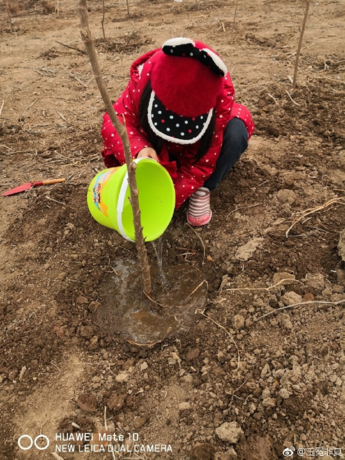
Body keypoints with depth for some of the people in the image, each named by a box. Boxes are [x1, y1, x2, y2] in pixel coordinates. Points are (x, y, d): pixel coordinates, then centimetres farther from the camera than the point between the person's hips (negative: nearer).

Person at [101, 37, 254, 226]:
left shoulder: (220, 95, -35)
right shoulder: (145, 78, -33)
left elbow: (204, 159, -31)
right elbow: (116, 119, -30)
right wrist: (139, 150, -53)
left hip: (200, 148, 0)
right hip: (161, 148, 1)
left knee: (235, 132, -32)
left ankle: (202, 191, -18)